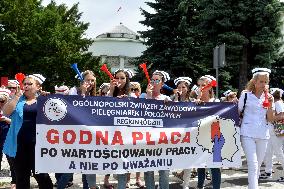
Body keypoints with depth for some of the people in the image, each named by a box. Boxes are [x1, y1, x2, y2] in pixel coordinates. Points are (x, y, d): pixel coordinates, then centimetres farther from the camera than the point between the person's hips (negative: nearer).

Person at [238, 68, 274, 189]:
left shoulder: (268, 97, 7)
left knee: (258, 165, 12)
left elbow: (270, 119, 3)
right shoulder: (246, 95, -2)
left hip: (263, 135, 4)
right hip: (248, 134, -4)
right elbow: (238, 113, 8)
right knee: (253, 165, -13)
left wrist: (270, 105, -10)